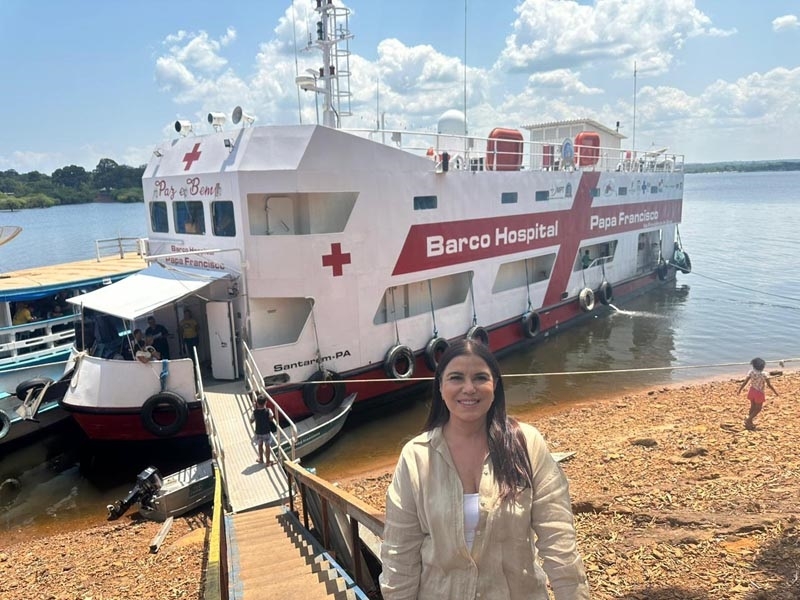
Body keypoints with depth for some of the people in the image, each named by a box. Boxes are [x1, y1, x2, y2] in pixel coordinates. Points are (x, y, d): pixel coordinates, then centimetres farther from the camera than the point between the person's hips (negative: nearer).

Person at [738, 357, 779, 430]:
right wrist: (775, 392, 3)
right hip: (759, 393, -4)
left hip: (752, 391, 4)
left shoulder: (751, 372, -10)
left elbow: (745, 382, -10)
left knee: (753, 407, 20)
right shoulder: (764, 374, -18)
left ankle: (749, 422, 26)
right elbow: (769, 385, -12)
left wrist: (740, 390, 1)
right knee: (758, 409, 11)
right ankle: (748, 420, -1)